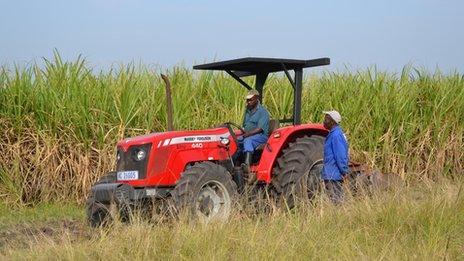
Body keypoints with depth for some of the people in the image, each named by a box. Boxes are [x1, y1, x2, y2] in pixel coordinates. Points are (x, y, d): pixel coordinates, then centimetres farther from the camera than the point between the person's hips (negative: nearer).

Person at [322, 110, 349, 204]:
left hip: (333, 175, -10)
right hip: (331, 174, 10)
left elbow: (340, 155, -20)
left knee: (336, 200, -7)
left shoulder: (336, 135, -17)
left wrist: (344, 171, -19)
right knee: (337, 199, 11)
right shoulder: (333, 134, 15)